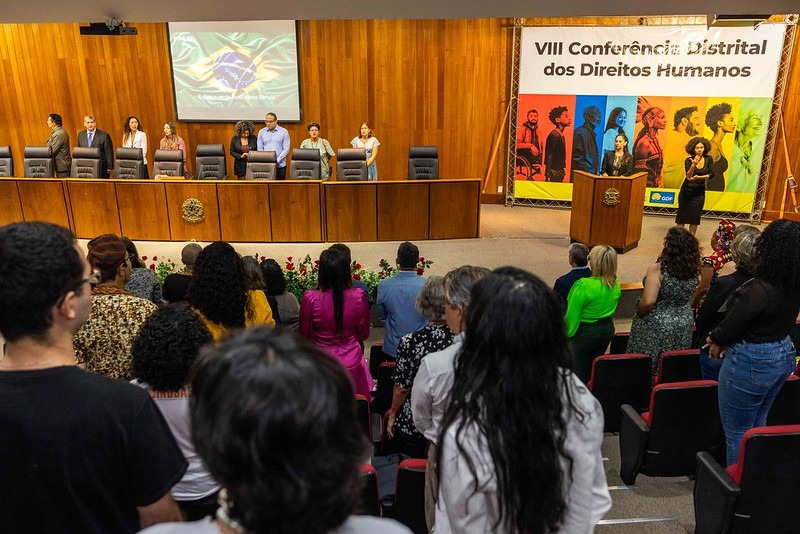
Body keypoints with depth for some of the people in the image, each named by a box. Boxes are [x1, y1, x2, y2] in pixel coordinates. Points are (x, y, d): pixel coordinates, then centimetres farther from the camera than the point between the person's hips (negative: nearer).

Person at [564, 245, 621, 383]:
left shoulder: (584, 285, -26)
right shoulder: (615, 283, -6)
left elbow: (572, 314, -17)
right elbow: (611, 308, 8)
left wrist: (567, 333, -5)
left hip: (585, 331, -6)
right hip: (607, 329, 6)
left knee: (579, 371, 8)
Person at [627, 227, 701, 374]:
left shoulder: (657, 269, -22)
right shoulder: (693, 270, -6)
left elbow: (648, 301, -27)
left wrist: (638, 315, -10)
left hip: (655, 326, -5)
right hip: (684, 325, 5)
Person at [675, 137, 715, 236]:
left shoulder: (708, 159, -2)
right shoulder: (689, 160, -8)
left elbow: (712, 174, -7)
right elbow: (688, 176, -18)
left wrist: (699, 177, -22)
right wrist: (693, 165, -34)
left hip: (699, 192, 2)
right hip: (687, 191, -1)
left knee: (695, 216, 4)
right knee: (682, 215, 2)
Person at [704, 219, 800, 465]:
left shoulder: (758, 289, -29)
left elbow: (732, 323, -19)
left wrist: (715, 339, 4)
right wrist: (724, 340, 4)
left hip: (751, 362, -9)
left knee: (737, 433, 8)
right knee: (758, 426, 25)